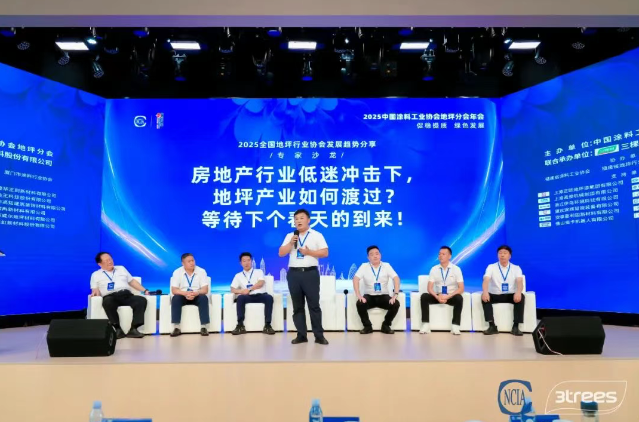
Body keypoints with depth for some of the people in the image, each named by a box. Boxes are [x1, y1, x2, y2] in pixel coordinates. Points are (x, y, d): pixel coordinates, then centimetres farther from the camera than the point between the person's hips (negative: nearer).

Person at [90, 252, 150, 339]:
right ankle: (117, 328, -34)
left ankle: (133, 329, -34)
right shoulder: (96, 275, 21)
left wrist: (145, 290, 15)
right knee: (107, 302, -40)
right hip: (111, 296, -3)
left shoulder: (121, 268, 28)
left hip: (127, 295, 3)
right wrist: (96, 292, -15)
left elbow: (132, 281, 27)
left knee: (142, 300, -28)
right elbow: (95, 289, 10)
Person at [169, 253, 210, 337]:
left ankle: (203, 327, -28)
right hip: (183, 296, 1)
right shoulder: (177, 272, -8)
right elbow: (174, 290, -13)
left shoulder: (201, 271, -9)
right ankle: (176, 328, -28)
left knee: (204, 298, -32)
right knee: (175, 298, -31)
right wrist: (185, 293, -33)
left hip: (197, 296, 0)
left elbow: (205, 290, -13)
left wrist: (195, 293, -34)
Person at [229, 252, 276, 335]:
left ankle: (267, 325, -33)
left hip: (260, 295, -1)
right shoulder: (238, 275, 20)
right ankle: (240, 326, -32)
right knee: (240, 298, -33)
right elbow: (232, 289, 8)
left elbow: (261, 283, -1)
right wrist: (241, 291, -14)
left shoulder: (259, 271, 18)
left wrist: (249, 289, -12)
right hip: (248, 297, 1)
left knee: (269, 297, -33)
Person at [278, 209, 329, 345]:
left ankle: (319, 335, 4)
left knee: (314, 305, -2)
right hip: (294, 273, 3)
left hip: (310, 273, -3)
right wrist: (291, 243, -9)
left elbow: (325, 252, -3)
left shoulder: (317, 235, 3)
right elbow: (281, 253, 5)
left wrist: (309, 252, -12)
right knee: (297, 306, 6)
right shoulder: (290, 236, 12)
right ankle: (301, 335, 13)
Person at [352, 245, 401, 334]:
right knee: (360, 304, -32)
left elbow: (396, 279, -9)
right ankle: (367, 326, -8)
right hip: (369, 296, -1)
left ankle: (386, 325, -4)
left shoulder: (386, 266, 0)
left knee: (396, 304, -27)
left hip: (383, 296, 1)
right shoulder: (364, 266, -1)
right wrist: (359, 295, -25)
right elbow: (355, 279, -11)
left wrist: (395, 294, -24)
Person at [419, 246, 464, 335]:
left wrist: (448, 296, -26)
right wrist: (437, 297, -25)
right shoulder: (434, 269, 0)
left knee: (459, 298, -34)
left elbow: (461, 288, -11)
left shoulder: (456, 269, -5)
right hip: (438, 296, 2)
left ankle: (455, 326, -29)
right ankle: (426, 325, -24)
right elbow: (430, 288, -4)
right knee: (424, 296, -24)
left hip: (451, 296, -2)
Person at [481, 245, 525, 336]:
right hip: (495, 295, 0)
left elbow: (520, 282, -16)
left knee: (521, 297, -30)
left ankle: (515, 327, -25)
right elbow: (486, 280, -17)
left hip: (510, 295, 0)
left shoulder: (516, 268, 2)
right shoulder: (491, 267, 0)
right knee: (484, 296, -30)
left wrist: (518, 292, -41)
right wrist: (485, 292, -41)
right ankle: (492, 326, -26)